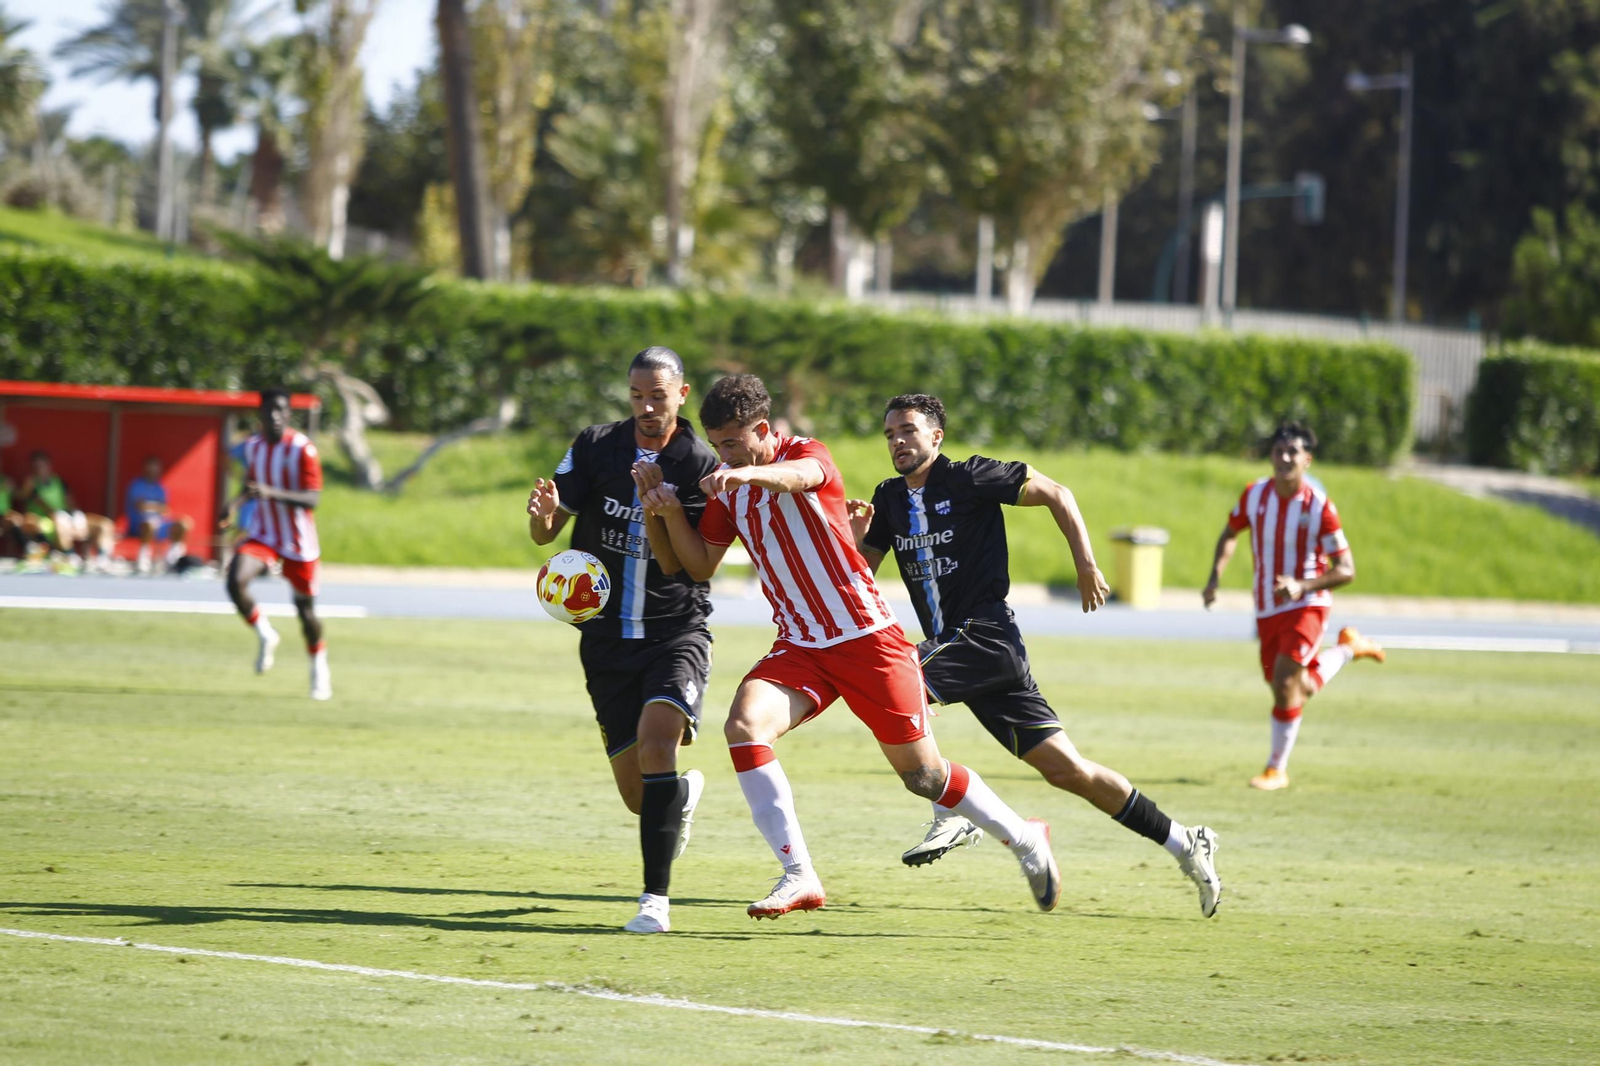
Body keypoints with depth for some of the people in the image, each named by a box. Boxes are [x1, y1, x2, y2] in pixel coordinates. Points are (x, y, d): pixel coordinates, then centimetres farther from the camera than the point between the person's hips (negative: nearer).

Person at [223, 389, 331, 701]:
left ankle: (319, 667, 31)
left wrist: (271, 493, -36)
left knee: (305, 608, 5)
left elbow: (312, 499, -23)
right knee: (235, 582, -22)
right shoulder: (253, 447, 1)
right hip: (262, 533, 4)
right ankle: (265, 636, 3)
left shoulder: (302, 449, -17)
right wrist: (235, 502, -1)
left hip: (298, 540, -4)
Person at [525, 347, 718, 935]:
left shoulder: (701, 465, -7)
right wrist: (543, 513, -19)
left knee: (656, 743, -28)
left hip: (676, 632, -3)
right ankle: (685, 792, 45)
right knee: (637, 794, 6)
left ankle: (656, 898, -25)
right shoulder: (595, 446, 1)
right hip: (607, 638, 3)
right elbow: (545, 532, 4)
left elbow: (676, 564, -11)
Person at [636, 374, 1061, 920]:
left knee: (922, 773, 2)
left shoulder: (807, 452, -12)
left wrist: (748, 473, -61)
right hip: (799, 646, 5)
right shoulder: (727, 488, 6)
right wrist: (671, 511, -6)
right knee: (744, 725, -24)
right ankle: (799, 876, -22)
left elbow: (798, 475, -38)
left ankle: (1025, 838, 28)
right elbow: (701, 565, 13)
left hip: (867, 637, -5)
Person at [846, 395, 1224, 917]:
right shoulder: (890, 499, 13)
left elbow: (1055, 493, -2)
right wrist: (856, 538, -6)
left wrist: (1086, 567, -5)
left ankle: (952, 815, -12)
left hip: (986, 635, -7)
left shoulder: (968, 478, -7)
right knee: (1064, 768, 4)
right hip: (951, 646, 7)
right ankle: (1182, 841, 12)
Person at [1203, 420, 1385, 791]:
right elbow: (1230, 534, 16)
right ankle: (1346, 648, 44)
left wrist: (1302, 586, -31)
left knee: (1285, 682, -20)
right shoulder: (1254, 495, -5)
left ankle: (1277, 769, -5)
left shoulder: (1319, 506, -18)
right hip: (1267, 609, 5)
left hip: (1306, 606, -5)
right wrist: (1215, 578, 0)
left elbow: (1346, 570, -16)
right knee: (1301, 690, 15)